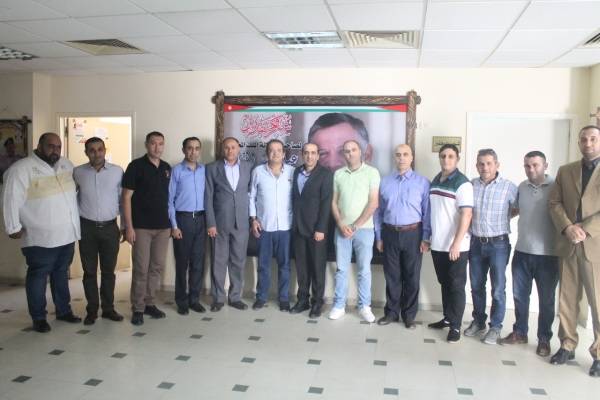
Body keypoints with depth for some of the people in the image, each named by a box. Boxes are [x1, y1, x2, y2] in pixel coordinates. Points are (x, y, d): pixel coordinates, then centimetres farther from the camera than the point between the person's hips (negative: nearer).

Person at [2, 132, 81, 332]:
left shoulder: (67, 164, 7)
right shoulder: (21, 169, -13)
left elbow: (74, 191, 18)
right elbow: (11, 200, -13)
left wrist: (76, 222, 18)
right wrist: (14, 228, -13)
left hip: (67, 234, 6)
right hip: (40, 238, -6)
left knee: (61, 273, 18)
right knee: (38, 276, 6)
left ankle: (64, 310, 30)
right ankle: (38, 317, 18)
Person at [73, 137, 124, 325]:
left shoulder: (117, 171, -2)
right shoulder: (78, 172, 0)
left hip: (110, 227, 0)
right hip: (87, 227, 0)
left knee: (108, 271, 8)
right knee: (89, 271, 6)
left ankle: (108, 308, 19)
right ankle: (92, 310, 17)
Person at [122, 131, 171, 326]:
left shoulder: (167, 168, 10)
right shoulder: (136, 166, -4)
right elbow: (126, 197, -7)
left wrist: (171, 223, 11)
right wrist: (129, 227, -13)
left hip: (163, 226, 5)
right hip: (141, 227, -5)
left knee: (158, 266, 10)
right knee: (141, 268, -1)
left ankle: (149, 303, 23)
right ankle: (138, 308, 12)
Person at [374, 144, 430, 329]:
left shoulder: (422, 182, -3)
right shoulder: (385, 182, 5)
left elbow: (427, 211, -4)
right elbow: (379, 211, 8)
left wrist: (426, 238, -8)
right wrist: (379, 237, 6)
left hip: (413, 234, -2)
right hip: (390, 233, 2)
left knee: (412, 277, 7)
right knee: (392, 276, 11)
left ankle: (409, 315, 22)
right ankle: (391, 312, 26)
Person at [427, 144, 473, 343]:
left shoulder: (463, 183, -12)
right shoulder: (434, 181, 9)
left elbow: (466, 215, -18)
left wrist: (456, 244, -23)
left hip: (456, 246, -6)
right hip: (437, 244, 6)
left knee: (456, 286, 3)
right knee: (444, 284, 16)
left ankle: (456, 326, 11)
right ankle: (448, 318, 29)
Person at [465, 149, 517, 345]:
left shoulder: (509, 187, -9)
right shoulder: (471, 185, -1)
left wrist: (502, 218, -3)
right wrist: (471, 229, 1)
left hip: (498, 244, -3)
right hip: (476, 243, 3)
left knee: (498, 288, 4)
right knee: (476, 286, 13)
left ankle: (495, 327, 18)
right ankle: (478, 321, 30)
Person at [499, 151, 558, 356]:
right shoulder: (521, 187, 5)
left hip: (548, 255, -4)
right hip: (522, 252, 4)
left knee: (546, 300, 9)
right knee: (519, 296, 12)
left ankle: (544, 339, 23)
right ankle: (520, 332, 28)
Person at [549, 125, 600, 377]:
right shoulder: (565, 171, 12)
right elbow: (554, 203, 5)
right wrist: (568, 227, -11)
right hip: (568, 245, 3)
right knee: (567, 300, 9)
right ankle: (567, 346, 20)